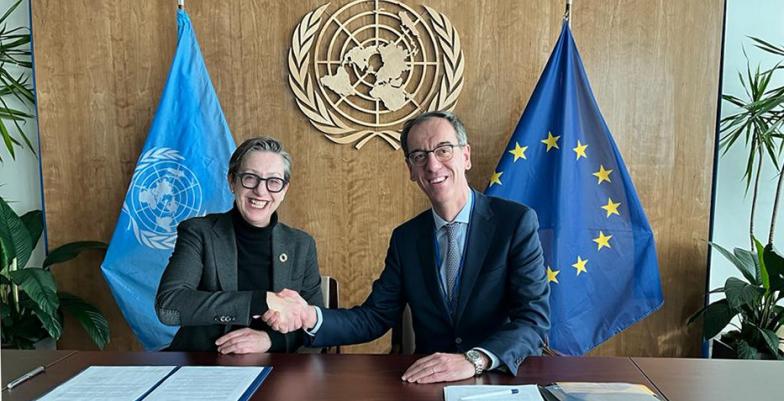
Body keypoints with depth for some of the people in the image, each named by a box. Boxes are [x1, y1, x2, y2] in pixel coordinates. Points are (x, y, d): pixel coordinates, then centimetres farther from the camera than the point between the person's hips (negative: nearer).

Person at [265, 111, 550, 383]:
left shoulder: (517, 221, -8)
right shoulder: (405, 238, 6)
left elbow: (535, 318, -15)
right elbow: (375, 317, 3)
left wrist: (474, 360, -31)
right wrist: (310, 317, -14)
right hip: (429, 379, 2)